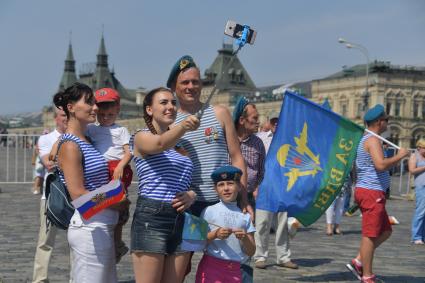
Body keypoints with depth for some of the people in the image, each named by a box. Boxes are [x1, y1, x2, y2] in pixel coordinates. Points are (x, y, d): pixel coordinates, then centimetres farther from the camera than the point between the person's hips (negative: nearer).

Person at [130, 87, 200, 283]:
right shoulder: (141, 137, -1)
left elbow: (189, 182, 24)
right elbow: (161, 144, -25)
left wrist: (192, 195, 0)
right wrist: (182, 126, -45)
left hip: (181, 221, 7)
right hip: (151, 218, -7)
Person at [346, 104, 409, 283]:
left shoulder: (365, 140, 19)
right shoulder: (373, 140, -13)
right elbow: (381, 165, -26)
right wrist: (399, 156, -15)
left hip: (364, 190, 10)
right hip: (372, 192, -10)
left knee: (385, 231, 15)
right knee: (370, 235, -6)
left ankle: (358, 262, 12)